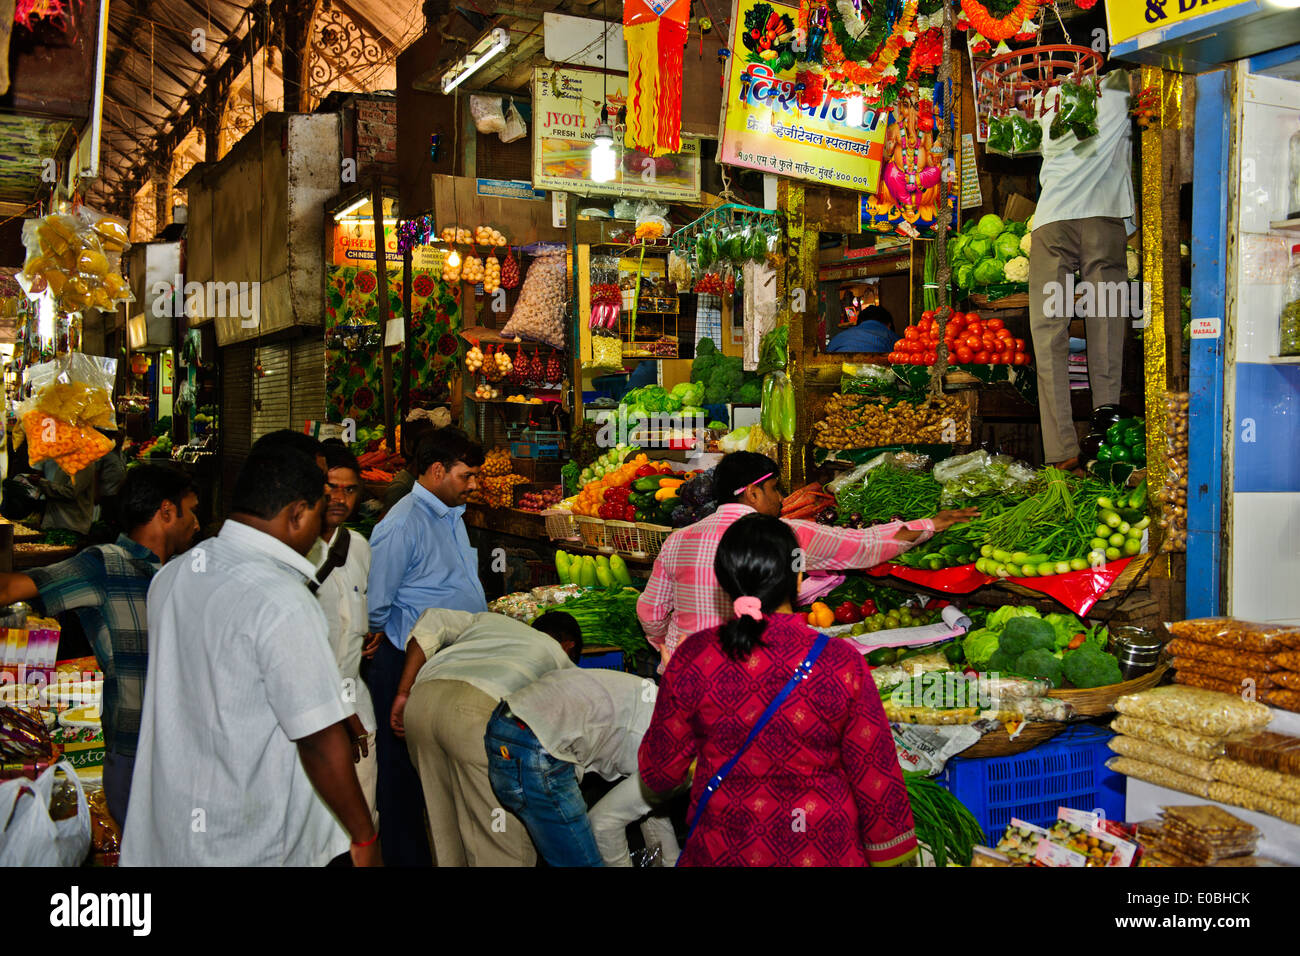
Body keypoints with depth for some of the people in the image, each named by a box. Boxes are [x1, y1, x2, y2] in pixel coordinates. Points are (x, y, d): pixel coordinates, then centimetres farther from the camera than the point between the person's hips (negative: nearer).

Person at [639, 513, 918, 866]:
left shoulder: (693, 657, -15)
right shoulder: (841, 664, -20)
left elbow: (659, 773, -4)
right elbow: (876, 776, -11)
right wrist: (888, 851, 5)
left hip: (721, 851, 1)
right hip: (821, 853, -1)